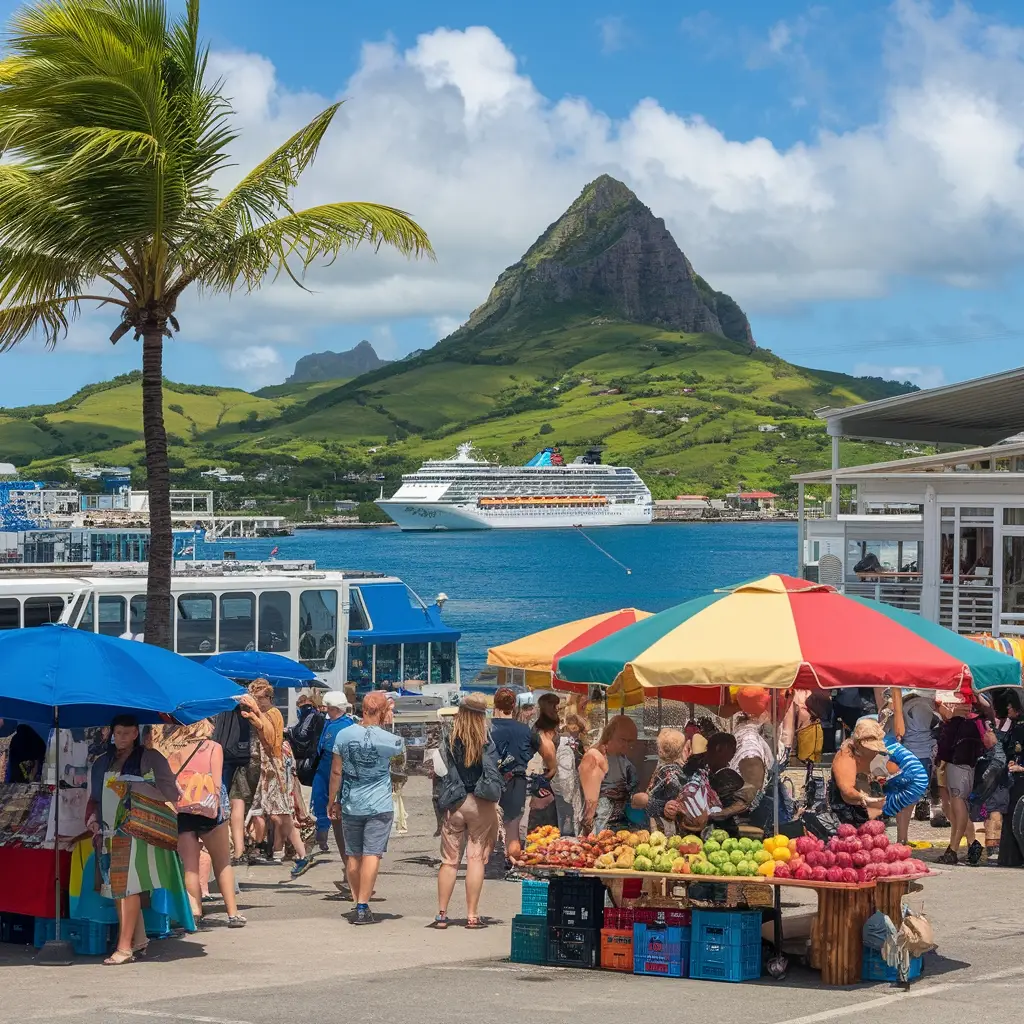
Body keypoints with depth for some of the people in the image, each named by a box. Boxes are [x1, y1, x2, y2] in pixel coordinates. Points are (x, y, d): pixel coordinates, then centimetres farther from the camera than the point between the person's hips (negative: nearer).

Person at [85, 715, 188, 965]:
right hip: (109, 834, 6)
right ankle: (138, 942, 10)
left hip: (136, 830, -6)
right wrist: (92, 818, 5)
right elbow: (94, 798, 25)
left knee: (128, 886, -12)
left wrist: (134, 787, -12)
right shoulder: (102, 763, 17)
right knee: (117, 888, 2)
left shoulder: (150, 758, 1)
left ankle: (125, 947, -13)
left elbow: (170, 792, -5)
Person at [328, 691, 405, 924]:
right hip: (379, 806, -3)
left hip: (350, 806, 3)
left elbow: (336, 771, 1)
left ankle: (359, 903, 21)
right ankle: (363, 907, -10)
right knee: (372, 855, -4)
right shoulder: (388, 739, -11)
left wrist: (332, 801, 10)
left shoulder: (344, 735, -4)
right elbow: (401, 747, 14)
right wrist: (388, 723, 12)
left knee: (353, 855, 13)